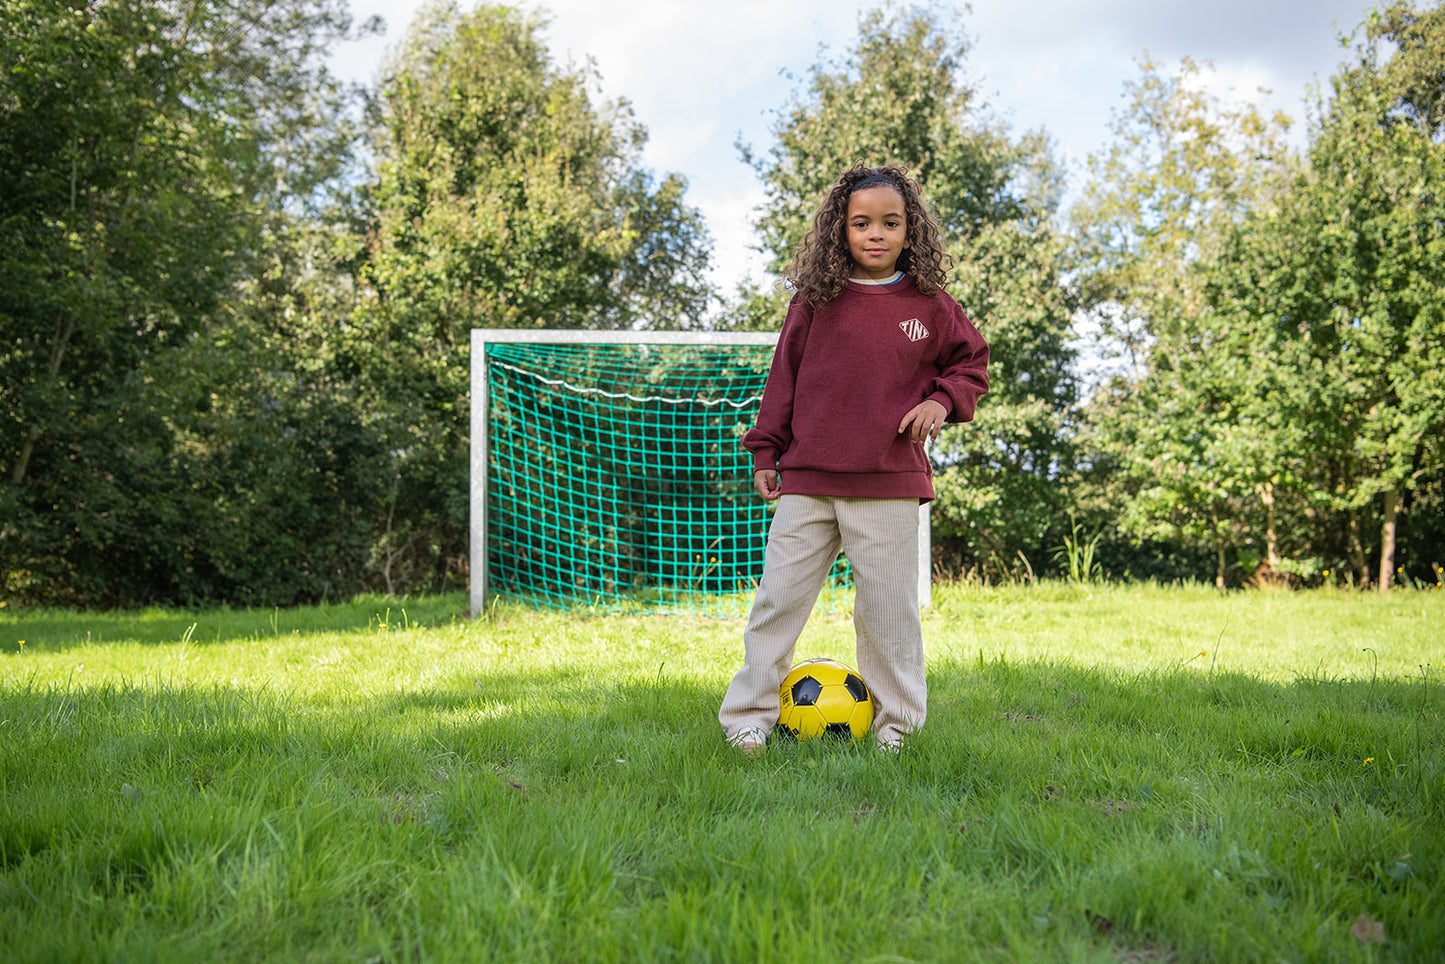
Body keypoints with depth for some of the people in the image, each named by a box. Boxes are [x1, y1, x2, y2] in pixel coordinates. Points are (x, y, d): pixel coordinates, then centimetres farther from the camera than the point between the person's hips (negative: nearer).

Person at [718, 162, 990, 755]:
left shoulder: (929, 306, 3)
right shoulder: (814, 300, 4)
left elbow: (971, 363, 17)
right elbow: (784, 376, 11)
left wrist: (941, 399, -2)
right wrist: (765, 452, 10)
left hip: (890, 485, -1)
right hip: (807, 482, 1)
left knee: (888, 607, 4)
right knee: (778, 599, 3)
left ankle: (896, 722, 20)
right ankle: (749, 717, 16)